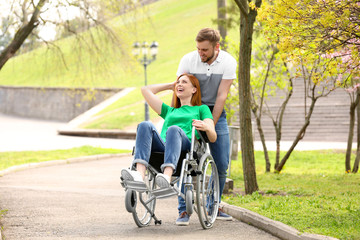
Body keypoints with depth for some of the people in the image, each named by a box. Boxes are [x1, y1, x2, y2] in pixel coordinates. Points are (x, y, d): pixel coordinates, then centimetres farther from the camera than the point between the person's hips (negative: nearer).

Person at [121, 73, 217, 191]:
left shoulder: (201, 109, 29)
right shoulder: (170, 111, 42)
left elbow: (213, 138, 13)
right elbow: (145, 90, 46)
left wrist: (206, 127, -9)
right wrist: (170, 85, 48)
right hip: (161, 146, 3)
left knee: (174, 129, -37)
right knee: (145, 125, -27)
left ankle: (167, 176, -64)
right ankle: (139, 174, -51)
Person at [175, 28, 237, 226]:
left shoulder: (228, 62, -14)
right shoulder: (188, 60, -14)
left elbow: (221, 96, -16)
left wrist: (211, 124, -21)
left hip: (215, 112, 1)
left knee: (221, 164, 0)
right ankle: (183, 210, -8)